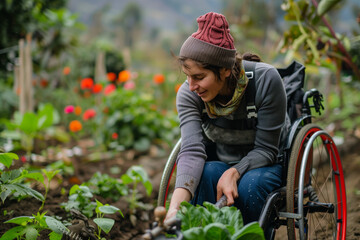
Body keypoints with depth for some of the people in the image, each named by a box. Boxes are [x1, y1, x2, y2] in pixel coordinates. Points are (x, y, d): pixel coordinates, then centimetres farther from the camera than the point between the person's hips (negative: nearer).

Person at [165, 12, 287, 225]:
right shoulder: (188, 94, -18)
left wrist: (234, 173, -38)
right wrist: (175, 207, -46)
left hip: (263, 164, -1)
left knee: (249, 185, -34)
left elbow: (266, 149, -20)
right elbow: (192, 151, -30)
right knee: (207, 173, -32)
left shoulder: (266, 80, -25)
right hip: (219, 163, 2)